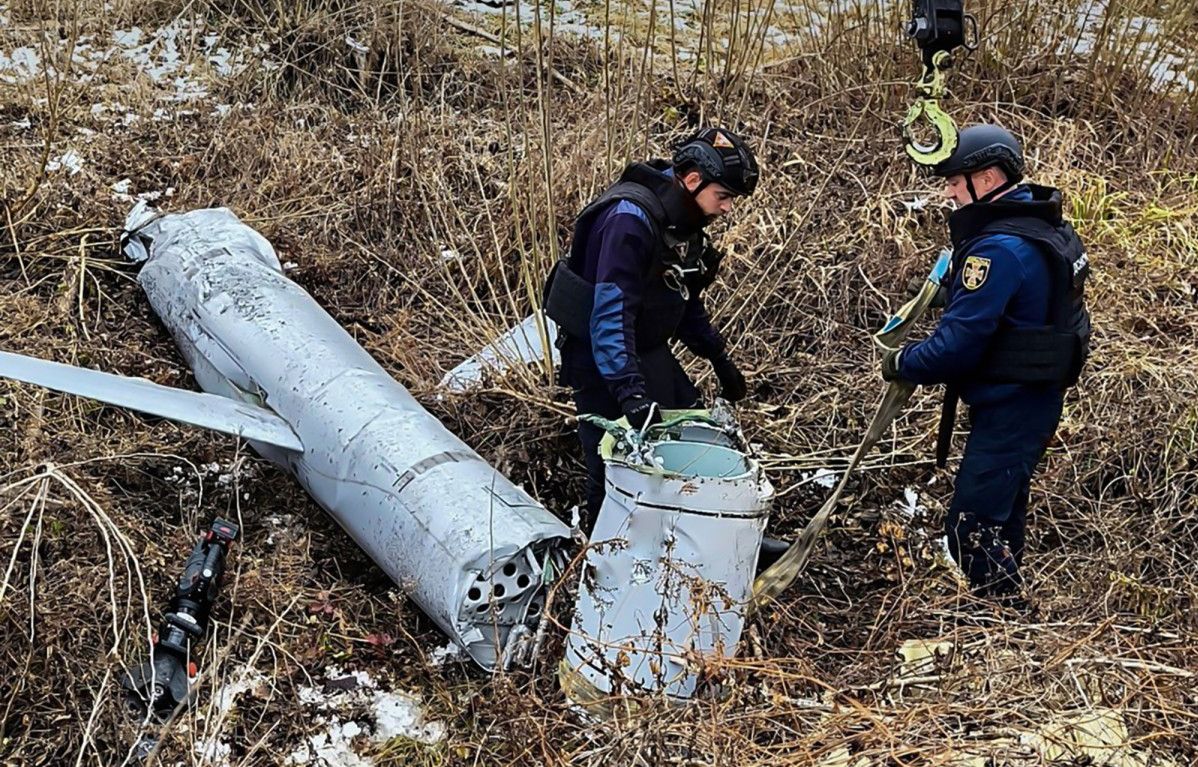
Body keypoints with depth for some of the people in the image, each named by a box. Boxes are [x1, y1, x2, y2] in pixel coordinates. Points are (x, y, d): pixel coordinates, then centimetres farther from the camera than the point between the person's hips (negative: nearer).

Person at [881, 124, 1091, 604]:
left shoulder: (998, 250, -25)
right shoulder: (1043, 228, 8)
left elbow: (957, 344, -26)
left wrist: (901, 363, -10)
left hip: (1008, 410, -11)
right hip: (1034, 401, 11)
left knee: (971, 528, -6)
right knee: (1002, 517, 22)